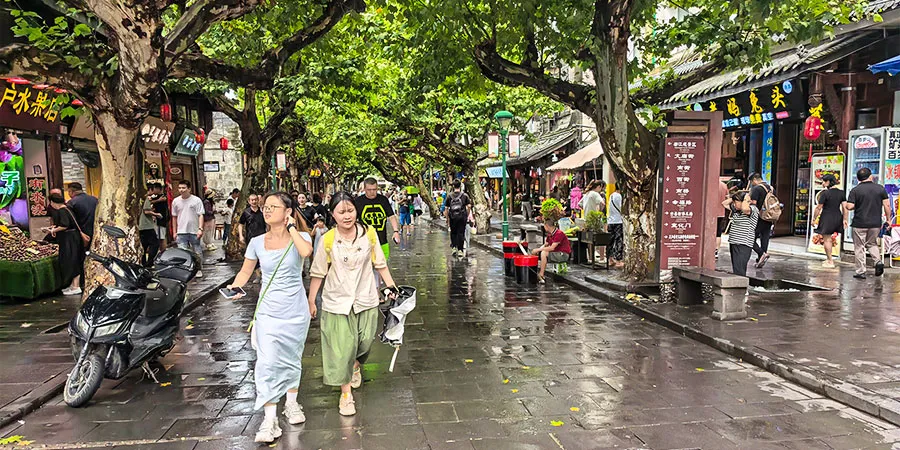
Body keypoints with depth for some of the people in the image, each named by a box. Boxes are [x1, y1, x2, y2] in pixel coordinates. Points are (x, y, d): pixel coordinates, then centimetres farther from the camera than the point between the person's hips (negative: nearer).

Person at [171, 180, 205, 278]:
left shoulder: (196, 200, -2)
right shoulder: (176, 201, 8)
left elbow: (201, 215, -4)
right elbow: (174, 217, 15)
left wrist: (200, 229, -15)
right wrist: (175, 232, 13)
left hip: (194, 231, -2)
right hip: (181, 232, 2)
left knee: (197, 252, 7)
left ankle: (199, 270, 22)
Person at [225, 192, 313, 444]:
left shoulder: (300, 236, -7)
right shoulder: (257, 242, 0)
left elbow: (306, 252, -30)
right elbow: (246, 271, 9)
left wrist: (291, 227, -19)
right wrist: (235, 286, -11)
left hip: (296, 311, -1)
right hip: (268, 311, 1)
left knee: (291, 359, 15)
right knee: (267, 363, -8)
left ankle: (291, 404, 35)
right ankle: (269, 419, -3)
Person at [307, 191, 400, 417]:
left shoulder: (369, 233, -5)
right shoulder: (328, 240, -10)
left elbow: (379, 263, 5)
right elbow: (318, 273, -1)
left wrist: (391, 286, 5)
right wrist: (311, 300, 3)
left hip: (366, 299, 2)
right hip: (337, 301, -2)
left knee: (365, 341, 11)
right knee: (342, 347, -1)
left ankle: (356, 365, 46)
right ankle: (346, 393, 16)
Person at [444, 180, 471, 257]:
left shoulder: (449, 196, 3)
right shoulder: (464, 195, 1)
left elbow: (447, 209, 2)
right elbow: (469, 206, -5)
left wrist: (447, 219, 8)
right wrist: (467, 215, 8)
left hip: (452, 217, 1)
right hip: (462, 217, -1)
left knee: (453, 233, 16)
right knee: (461, 233, 3)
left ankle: (454, 247, 8)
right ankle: (460, 250, 3)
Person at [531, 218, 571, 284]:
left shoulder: (559, 233, -21)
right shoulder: (550, 234, 8)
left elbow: (552, 248, -26)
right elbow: (545, 245, 13)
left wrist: (538, 249, -22)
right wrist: (538, 250, -8)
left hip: (563, 254, -9)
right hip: (555, 253, 9)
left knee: (544, 253, -28)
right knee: (535, 253, 0)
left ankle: (541, 275, -23)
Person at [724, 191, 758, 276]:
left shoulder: (753, 209, -9)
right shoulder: (736, 210, 15)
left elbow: (745, 209, -32)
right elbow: (724, 204, 25)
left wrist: (746, 199, -14)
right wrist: (734, 197, 12)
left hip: (743, 245, -9)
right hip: (733, 243, 9)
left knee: (739, 271, -15)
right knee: (735, 270, 11)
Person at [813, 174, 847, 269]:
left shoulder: (825, 193, -14)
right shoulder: (841, 192, 4)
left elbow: (819, 207, -12)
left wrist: (814, 218, -3)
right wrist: (844, 219, 9)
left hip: (827, 218, -7)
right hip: (837, 217, 7)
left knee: (826, 239, 3)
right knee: (829, 238, 21)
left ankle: (830, 262, 6)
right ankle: (829, 258, 27)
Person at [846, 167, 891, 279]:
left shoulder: (855, 190, -8)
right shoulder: (880, 188, 1)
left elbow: (849, 207, -13)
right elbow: (887, 205, 0)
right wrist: (888, 219, 10)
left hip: (860, 224, -3)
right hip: (876, 223, 3)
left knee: (859, 247, 5)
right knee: (872, 243, 24)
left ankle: (861, 272, 6)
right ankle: (878, 261, 1)